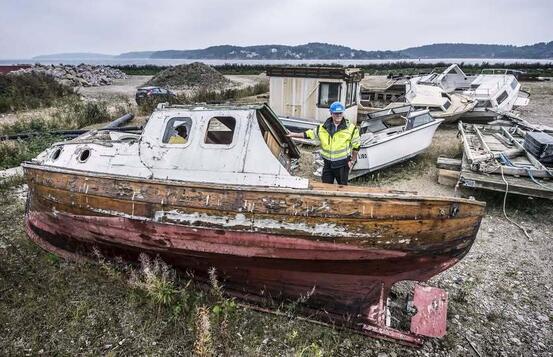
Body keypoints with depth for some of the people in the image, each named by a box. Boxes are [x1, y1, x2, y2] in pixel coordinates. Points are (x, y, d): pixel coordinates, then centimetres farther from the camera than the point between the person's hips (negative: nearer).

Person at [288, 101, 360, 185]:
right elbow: (309, 134, 11)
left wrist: (352, 161, 0)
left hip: (342, 164, -2)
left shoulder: (351, 128, -6)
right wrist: (295, 135, 8)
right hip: (328, 163, 3)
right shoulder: (323, 128, 0)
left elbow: (356, 146, 1)